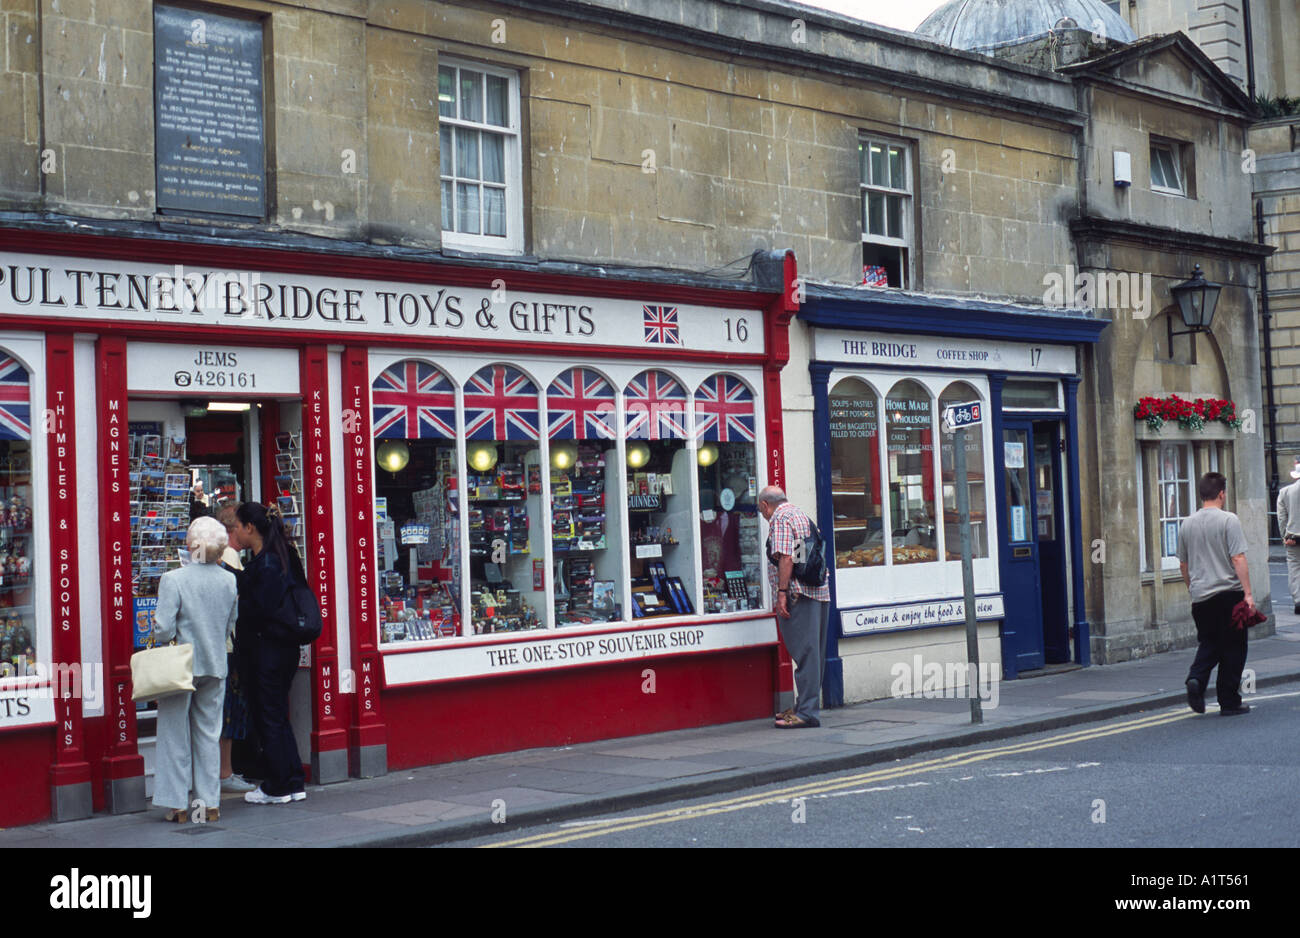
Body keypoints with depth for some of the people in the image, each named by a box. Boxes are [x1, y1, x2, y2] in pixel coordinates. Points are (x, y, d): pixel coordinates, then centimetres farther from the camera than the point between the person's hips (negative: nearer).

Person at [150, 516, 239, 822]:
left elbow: (164, 630, -17)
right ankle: (210, 803, 14)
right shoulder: (229, 581, -1)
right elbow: (230, 627, 8)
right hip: (216, 667, 4)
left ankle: (178, 804, 11)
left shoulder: (172, 580, -16)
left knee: (176, 734, 8)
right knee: (209, 734, 13)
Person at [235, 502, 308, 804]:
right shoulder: (280, 557, 11)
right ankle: (293, 783, 19)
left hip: (267, 651, -9)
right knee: (277, 716, 15)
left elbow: (258, 610, -22)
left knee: (269, 717, 0)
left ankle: (277, 788, 8)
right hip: (283, 648, 9)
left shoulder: (266, 564, -18)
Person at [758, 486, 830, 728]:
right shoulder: (802, 516, 22)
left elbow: (785, 558, -18)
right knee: (813, 653, 13)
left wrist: (782, 593, -19)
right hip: (819, 592, 10)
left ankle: (807, 712, -11)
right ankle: (805, 706, 21)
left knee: (804, 653, -10)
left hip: (798, 595, -10)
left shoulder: (779, 519, -7)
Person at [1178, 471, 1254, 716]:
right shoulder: (1228, 520, -9)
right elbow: (1238, 559, -15)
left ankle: (1196, 678, -10)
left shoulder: (1187, 524, 8)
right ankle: (1230, 702, 8)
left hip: (1200, 596, 5)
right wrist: (1248, 593, -14)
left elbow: (1183, 563, 16)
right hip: (1228, 593, -5)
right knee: (1232, 649, 5)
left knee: (1208, 644, 16)